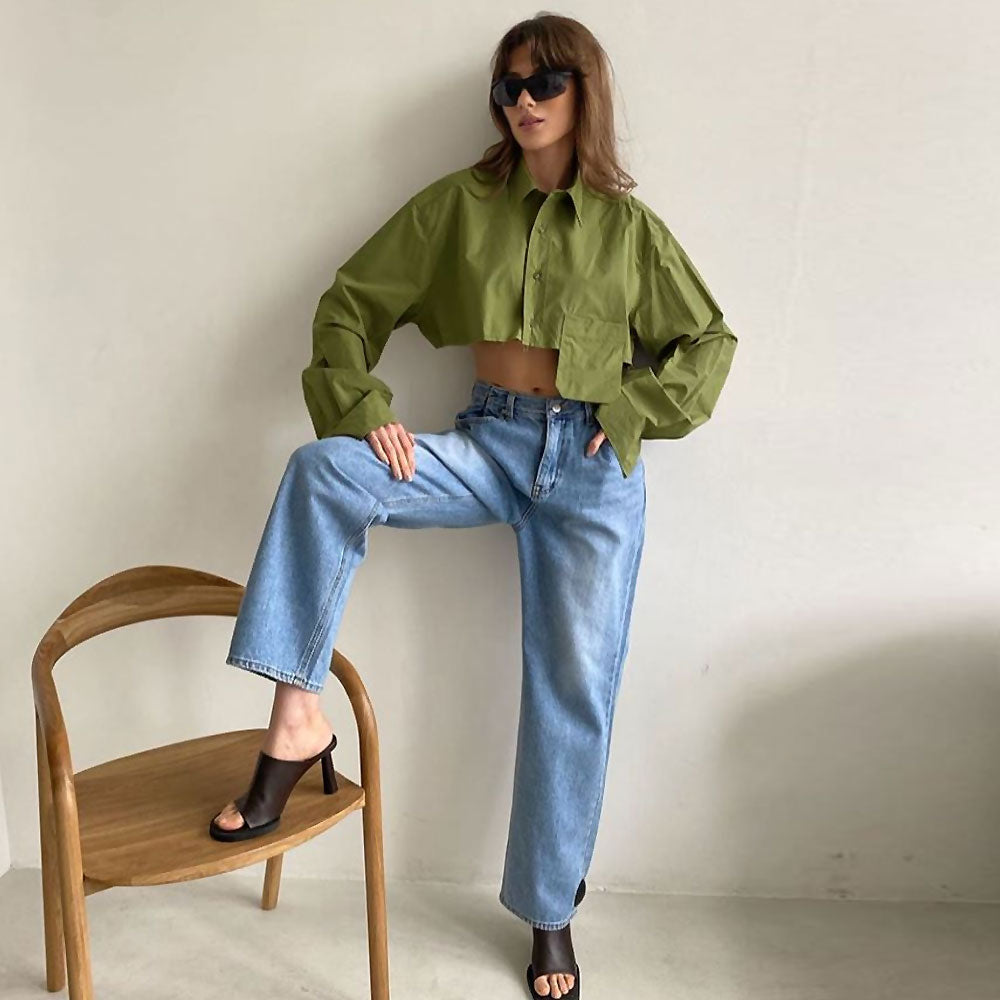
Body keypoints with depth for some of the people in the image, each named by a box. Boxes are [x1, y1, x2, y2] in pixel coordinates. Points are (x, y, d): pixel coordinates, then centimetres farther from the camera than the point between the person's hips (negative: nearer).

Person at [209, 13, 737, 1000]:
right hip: (488, 443, 1)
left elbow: (709, 342, 10)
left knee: (573, 688, 1)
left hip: (592, 466, -1)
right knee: (323, 468, -26)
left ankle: (550, 912, 18)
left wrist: (629, 410, -4)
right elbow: (351, 299, 3)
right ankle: (297, 717, -22)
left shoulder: (628, 227, 4)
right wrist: (363, 407, -12)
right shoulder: (460, 204, 5)